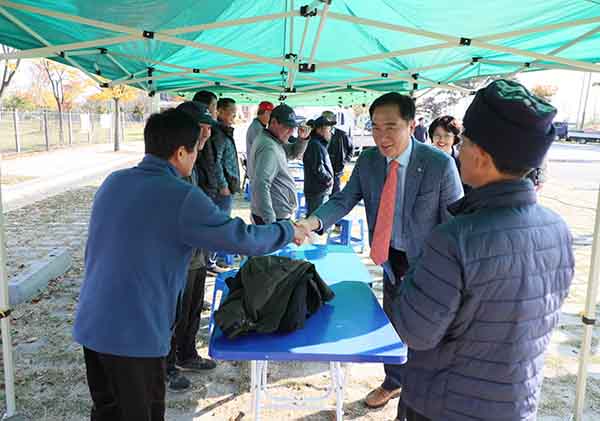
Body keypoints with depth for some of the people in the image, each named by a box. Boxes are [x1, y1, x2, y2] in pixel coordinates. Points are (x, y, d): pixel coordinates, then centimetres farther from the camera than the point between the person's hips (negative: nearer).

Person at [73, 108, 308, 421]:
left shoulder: (112, 182, 5)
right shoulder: (182, 198, -18)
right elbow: (243, 238, -12)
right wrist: (289, 231, 3)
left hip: (91, 326, 7)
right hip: (134, 334, -7)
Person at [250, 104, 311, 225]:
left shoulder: (275, 141, 9)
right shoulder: (269, 148, -22)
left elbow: (294, 153, 23)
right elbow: (261, 186, -30)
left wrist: (302, 138, 1)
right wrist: (271, 221, -31)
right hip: (276, 217, -10)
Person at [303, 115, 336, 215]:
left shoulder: (320, 144, 17)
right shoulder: (315, 145, -15)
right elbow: (318, 168, -22)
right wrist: (329, 179, -11)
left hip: (321, 191, 11)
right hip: (317, 192, -11)